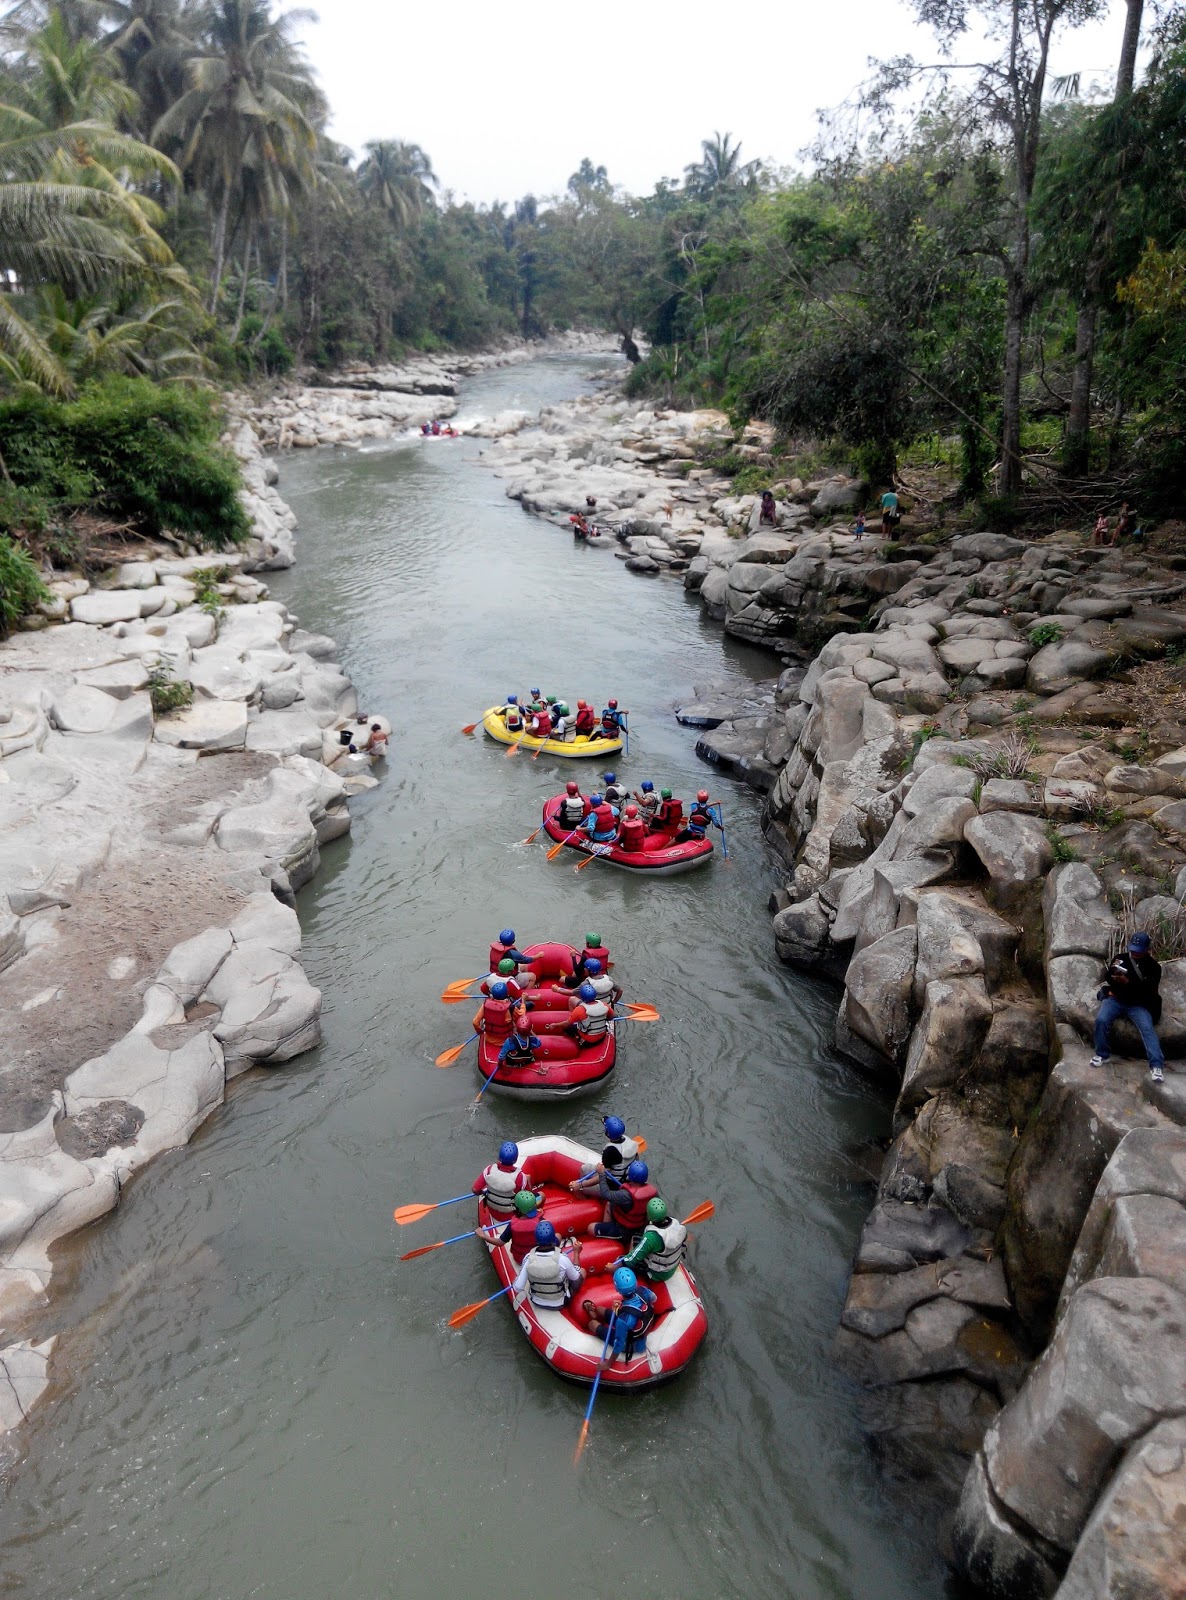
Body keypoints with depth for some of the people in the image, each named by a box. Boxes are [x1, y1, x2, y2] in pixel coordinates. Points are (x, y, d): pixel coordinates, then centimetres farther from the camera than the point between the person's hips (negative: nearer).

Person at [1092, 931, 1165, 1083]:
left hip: (1138, 1004, -1)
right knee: (1101, 1020, -25)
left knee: (1148, 1028, -25)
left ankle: (1156, 1065, -32)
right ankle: (1102, 1054, -8)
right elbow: (1107, 978, 6)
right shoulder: (1120, 958, 5)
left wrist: (1128, 982, -27)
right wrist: (1112, 972, -19)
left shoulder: (1153, 966, 0)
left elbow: (1149, 990, -12)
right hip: (1115, 999, 1)